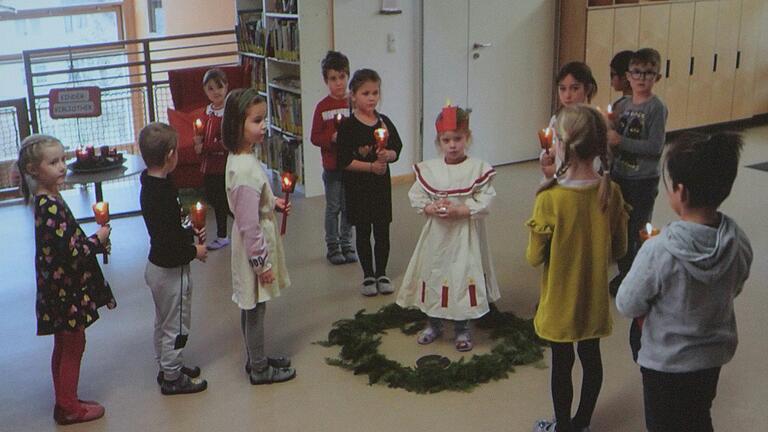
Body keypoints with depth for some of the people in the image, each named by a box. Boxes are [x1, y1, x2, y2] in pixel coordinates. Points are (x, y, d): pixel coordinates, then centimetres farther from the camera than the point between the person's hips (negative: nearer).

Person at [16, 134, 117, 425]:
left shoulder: (47, 201, 5)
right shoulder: (51, 207, -25)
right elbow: (69, 253, -27)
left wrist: (95, 242, 4)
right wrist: (98, 240, -14)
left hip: (61, 289, 9)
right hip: (67, 291, -9)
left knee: (64, 347, 19)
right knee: (74, 347, 5)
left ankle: (65, 402, 32)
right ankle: (70, 408, 18)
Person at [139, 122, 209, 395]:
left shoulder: (150, 186, 1)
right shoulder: (163, 194, -28)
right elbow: (168, 244, -30)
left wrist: (190, 231, 6)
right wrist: (195, 252, -16)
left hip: (157, 266, 10)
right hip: (171, 270, -10)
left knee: (164, 322, 23)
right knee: (176, 326, 6)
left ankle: (166, 367, 39)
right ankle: (172, 378, 20)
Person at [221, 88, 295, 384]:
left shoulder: (239, 158, 1)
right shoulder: (246, 170, -28)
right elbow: (249, 225, -26)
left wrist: (273, 203, 6)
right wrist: (262, 262, -19)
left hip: (253, 245, 9)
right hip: (255, 248, -9)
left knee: (251, 306, 21)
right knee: (256, 307, 7)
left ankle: (256, 359, 37)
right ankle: (259, 369, 23)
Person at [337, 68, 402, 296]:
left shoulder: (385, 122, 3)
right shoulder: (348, 126, -10)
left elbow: (396, 151, 6)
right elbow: (344, 161, -14)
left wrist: (387, 155, -16)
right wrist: (371, 166, -21)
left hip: (381, 184, 3)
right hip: (358, 186, -3)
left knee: (382, 232, 9)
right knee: (363, 232, 9)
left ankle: (381, 274, 24)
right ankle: (368, 275, 21)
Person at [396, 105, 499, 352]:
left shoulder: (478, 169, -9)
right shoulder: (428, 169, 0)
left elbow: (485, 203, -12)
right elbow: (416, 197, 1)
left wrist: (460, 210, -21)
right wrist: (432, 208, -16)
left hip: (465, 234, -3)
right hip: (436, 233, 3)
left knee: (463, 274, 4)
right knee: (433, 274, 13)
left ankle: (462, 328, 23)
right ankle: (433, 324, 33)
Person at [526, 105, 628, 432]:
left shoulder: (550, 199, -26)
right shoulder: (611, 193, -11)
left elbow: (534, 258, -15)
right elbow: (619, 249, -1)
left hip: (560, 302, -4)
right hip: (594, 298, 4)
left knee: (562, 363, 13)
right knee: (591, 357, 20)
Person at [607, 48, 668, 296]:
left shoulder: (656, 108, -13)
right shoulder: (622, 105, 6)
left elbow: (655, 147, -20)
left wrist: (621, 141, -22)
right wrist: (608, 138, -6)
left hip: (643, 181, -6)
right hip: (619, 176, 6)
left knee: (637, 232, 2)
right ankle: (624, 274, 29)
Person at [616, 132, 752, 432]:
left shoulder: (659, 252, -33)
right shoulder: (739, 244, -16)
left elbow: (627, 306, -19)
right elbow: (733, 291, 3)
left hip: (666, 361, -4)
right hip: (714, 355, 4)